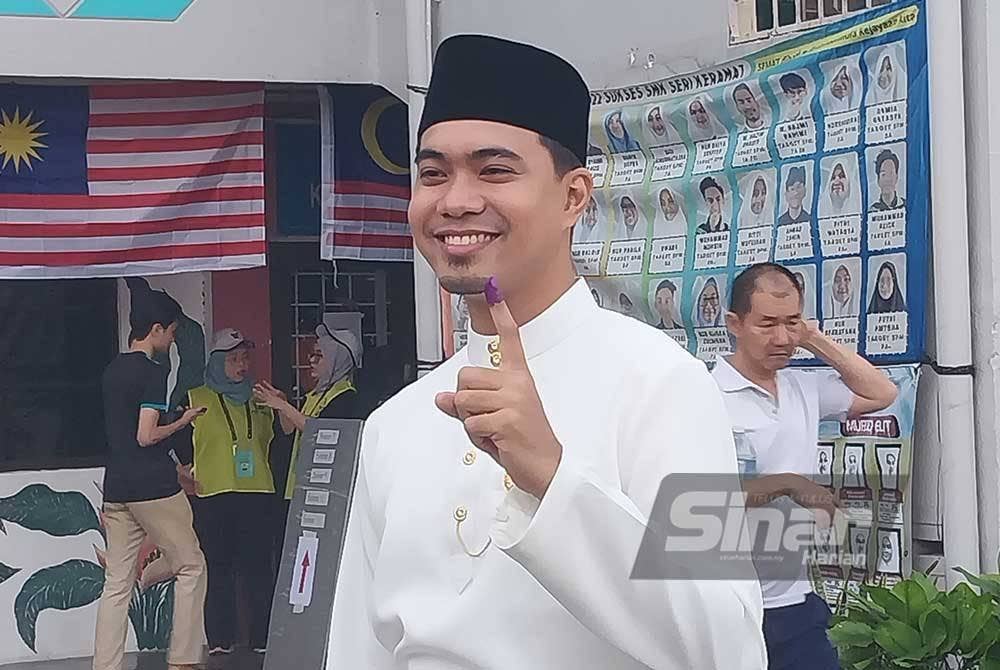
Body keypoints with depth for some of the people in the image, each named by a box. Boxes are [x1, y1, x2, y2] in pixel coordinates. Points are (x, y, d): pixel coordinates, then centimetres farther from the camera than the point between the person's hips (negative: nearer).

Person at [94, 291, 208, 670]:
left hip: (116, 489, 8)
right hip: (153, 488, -8)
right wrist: (183, 422, 0)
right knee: (191, 567, 6)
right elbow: (145, 437, -18)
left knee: (117, 583, 7)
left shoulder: (111, 372, 15)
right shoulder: (152, 373, -11)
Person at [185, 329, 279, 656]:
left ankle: (263, 639, 3)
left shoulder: (260, 400, 19)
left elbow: (275, 444, 28)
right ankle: (220, 641, 3)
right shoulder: (195, 400, 8)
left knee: (259, 567, -1)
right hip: (212, 495, -2)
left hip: (257, 495, 3)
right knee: (218, 568, -2)